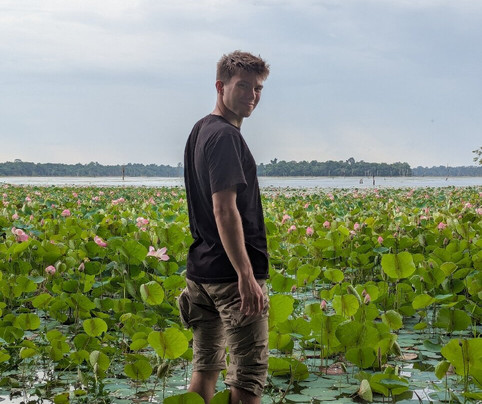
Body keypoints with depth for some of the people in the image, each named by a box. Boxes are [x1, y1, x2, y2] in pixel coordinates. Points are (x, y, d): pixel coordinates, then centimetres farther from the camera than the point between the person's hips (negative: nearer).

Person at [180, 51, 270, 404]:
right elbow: (224, 210, -23)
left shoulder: (199, 132, 15)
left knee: (206, 366, 14)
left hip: (201, 269, 10)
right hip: (231, 272, -10)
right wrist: (246, 276, -24)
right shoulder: (225, 137, -15)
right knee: (249, 374, -3)